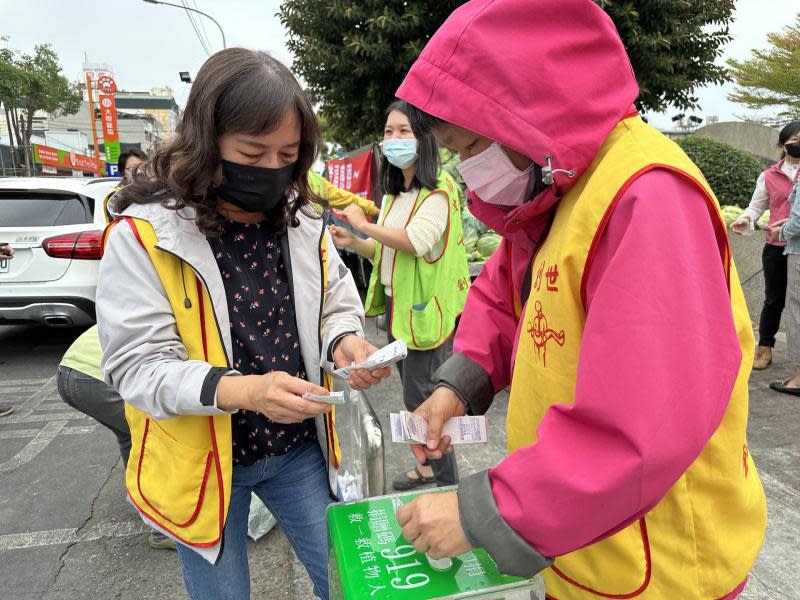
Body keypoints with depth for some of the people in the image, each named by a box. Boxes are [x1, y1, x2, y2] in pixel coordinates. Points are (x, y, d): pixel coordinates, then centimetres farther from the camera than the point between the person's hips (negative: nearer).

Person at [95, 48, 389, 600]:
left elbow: (338, 306, 6)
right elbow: (138, 366, -19)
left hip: (301, 447, 4)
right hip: (204, 460, -3)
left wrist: (344, 342, -18)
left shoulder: (302, 219, -5)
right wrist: (245, 391, -35)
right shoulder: (143, 235, -18)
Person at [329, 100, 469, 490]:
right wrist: (353, 243, 1)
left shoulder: (438, 190, -12)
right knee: (413, 392, 18)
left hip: (426, 308, -9)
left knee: (422, 398, -4)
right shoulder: (393, 194, 15)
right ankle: (427, 466, 35)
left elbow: (417, 241, -27)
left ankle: (448, 483, 14)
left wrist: (363, 224, -17)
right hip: (396, 306, 9)